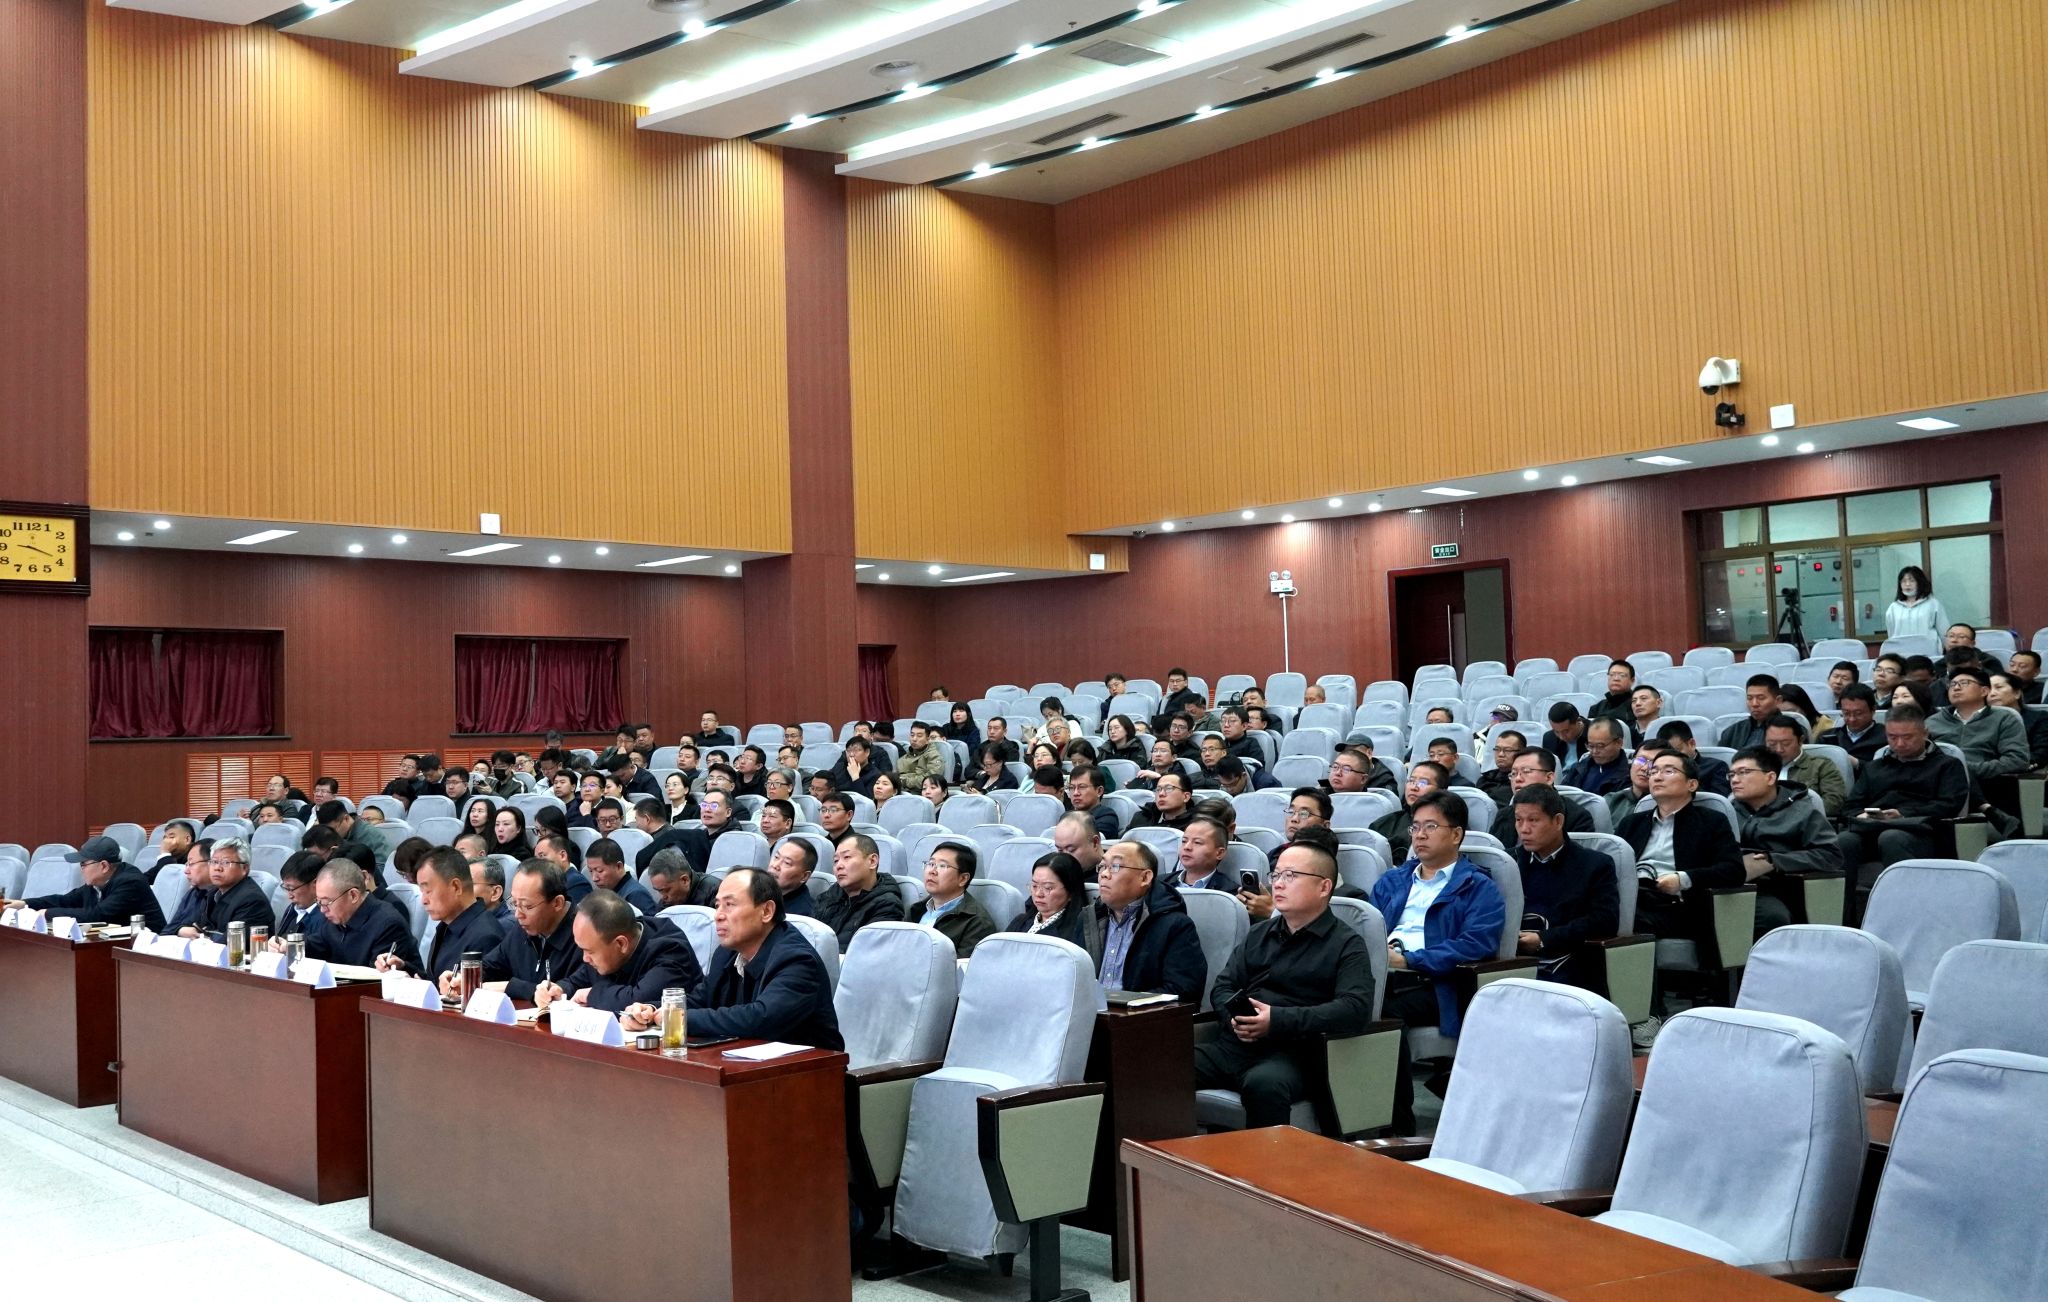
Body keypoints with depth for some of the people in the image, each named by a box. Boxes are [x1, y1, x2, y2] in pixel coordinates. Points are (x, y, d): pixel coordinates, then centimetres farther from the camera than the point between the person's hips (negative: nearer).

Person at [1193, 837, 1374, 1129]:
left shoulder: (1347, 945, 6)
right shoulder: (1259, 935, 25)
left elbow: (1356, 1008, -9)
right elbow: (1222, 987, 21)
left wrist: (1278, 1020, -16)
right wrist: (1233, 1016, -5)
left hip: (1289, 1054, -5)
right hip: (1230, 1046, 5)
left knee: (1263, 1083, -40)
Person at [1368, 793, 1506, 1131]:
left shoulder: (1478, 888, 10)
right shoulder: (1391, 881, 30)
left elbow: (1475, 945, -6)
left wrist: (1408, 960, -12)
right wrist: (1380, 951, -4)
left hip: (1431, 986, -4)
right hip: (1381, 977, 4)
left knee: (1384, 1015, -36)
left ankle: (1399, 1126, -23)